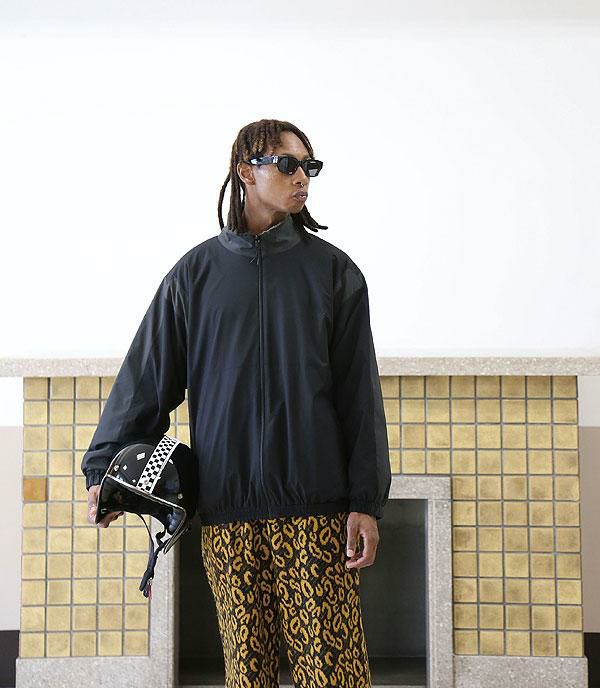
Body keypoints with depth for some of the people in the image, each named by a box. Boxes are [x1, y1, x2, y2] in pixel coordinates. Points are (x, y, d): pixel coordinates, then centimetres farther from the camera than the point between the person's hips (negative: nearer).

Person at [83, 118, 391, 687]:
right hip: (226, 510, 1)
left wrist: (366, 501, -3)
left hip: (314, 503, -1)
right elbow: (146, 377, 9)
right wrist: (104, 467, 1)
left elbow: (359, 393, 3)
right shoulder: (196, 272, 9)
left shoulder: (333, 270, 7)